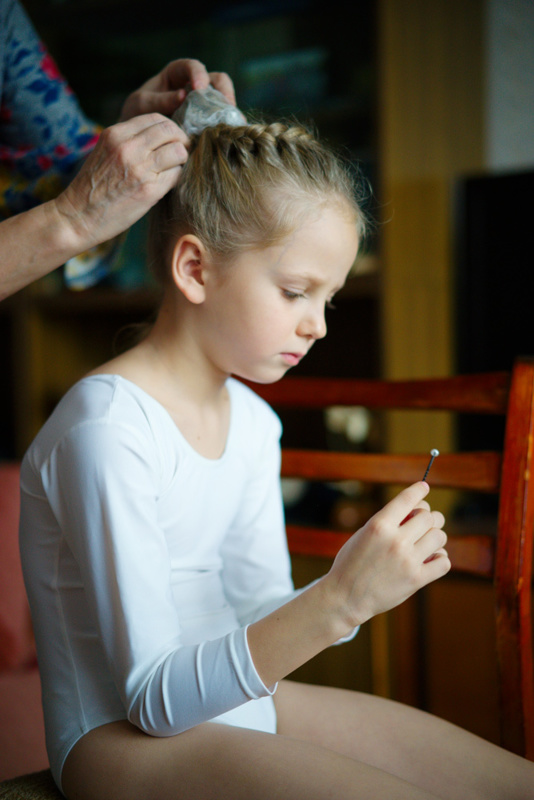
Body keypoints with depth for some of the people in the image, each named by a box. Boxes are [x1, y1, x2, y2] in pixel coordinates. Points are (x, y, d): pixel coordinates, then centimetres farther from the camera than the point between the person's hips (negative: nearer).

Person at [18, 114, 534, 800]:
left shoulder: (253, 422, 5)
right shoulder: (110, 427, -22)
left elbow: (261, 622, 9)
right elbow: (155, 697, -22)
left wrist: (371, 577, -10)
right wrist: (340, 599, -31)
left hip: (233, 699, 8)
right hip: (121, 737, -7)